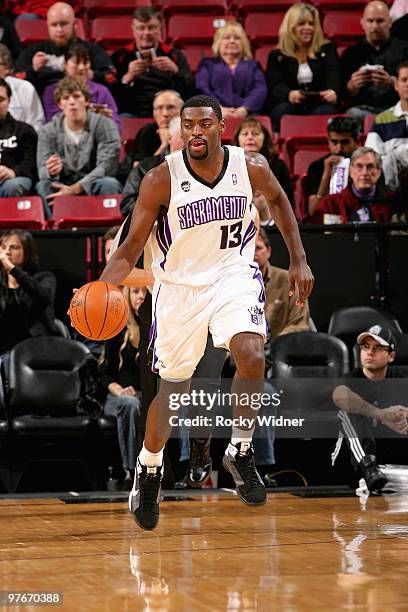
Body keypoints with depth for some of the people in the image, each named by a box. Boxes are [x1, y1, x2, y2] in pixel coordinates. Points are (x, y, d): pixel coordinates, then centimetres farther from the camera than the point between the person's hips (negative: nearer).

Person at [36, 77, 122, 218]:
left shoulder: (104, 125, -5)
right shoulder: (48, 131, 2)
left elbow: (107, 166, -14)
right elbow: (42, 171, -5)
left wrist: (75, 188, -24)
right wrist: (50, 172, -32)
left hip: (94, 188, -1)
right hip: (63, 188, 2)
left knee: (109, 184, -34)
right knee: (43, 186, -28)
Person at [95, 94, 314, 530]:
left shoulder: (251, 166, -11)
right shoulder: (161, 179, -17)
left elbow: (278, 200, 13)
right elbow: (131, 248, -12)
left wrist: (298, 260, 10)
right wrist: (100, 290, -29)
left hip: (233, 274, 1)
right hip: (179, 284, -1)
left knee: (251, 355, -26)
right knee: (173, 389, 7)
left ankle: (240, 453, -5)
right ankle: (149, 468, 34)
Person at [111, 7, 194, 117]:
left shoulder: (175, 55, 14)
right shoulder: (120, 57, 12)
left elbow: (189, 93, 4)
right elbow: (111, 96, 1)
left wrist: (175, 71, -12)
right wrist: (127, 78, -15)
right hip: (132, 114, -1)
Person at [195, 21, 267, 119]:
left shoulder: (253, 65, 26)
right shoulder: (207, 64, 24)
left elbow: (260, 90, 9)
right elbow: (202, 89, 7)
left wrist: (245, 109, -12)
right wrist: (218, 109, -13)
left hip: (247, 115, 1)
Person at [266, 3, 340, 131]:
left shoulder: (327, 50, 17)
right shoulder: (277, 55, 14)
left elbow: (334, 77, -1)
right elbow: (275, 86, -2)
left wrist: (333, 92, -30)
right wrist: (289, 94, -30)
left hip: (320, 106, 0)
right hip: (292, 107, 0)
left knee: (326, 111, -33)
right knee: (282, 110, -32)